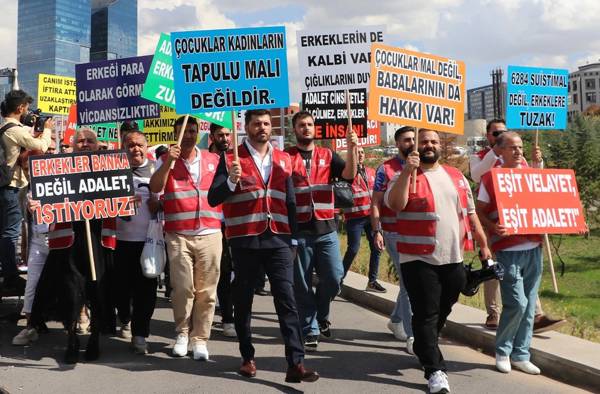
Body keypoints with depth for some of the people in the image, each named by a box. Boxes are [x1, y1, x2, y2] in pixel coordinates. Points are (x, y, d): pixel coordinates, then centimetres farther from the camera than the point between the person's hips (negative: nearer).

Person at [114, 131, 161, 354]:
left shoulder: (156, 170, 8)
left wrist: (159, 205, -9)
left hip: (150, 239, 0)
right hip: (121, 239, 0)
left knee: (146, 289, -2)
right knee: (122, 285, 9)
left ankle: (139, 335, 8)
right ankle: (125, 320, 37)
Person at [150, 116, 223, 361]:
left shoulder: (214, 160, 11)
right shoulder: (166, 161, 5)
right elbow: (155, 188, -10)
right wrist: (168, 162, -20)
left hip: (210, 235, 2)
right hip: (178, 236, -1)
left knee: (206, 291, 2)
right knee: (182, 288, -2)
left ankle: (200, 338, 11)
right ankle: (182, 333, 18)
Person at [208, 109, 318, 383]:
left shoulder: (283, 160, 12)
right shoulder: (231, 158, 1)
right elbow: (213, 199, -5)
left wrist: (293, 239, 12)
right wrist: (231, 180, -23)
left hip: (278, 240, 2)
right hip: (244, 241, -2)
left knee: (287, 300, -6)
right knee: (243, 301, 8)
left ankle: (296, 364, -8)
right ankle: (247, 358, 22)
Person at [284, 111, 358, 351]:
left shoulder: (327, 156, 10)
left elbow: (349, 175, -5)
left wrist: (352, 148, -19)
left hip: (326, 228, 2)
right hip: (298, 230, -2)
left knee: (334, 277, -1)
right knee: (302, 284, 3)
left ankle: (321, 314, 27)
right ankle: (310, 330, 14)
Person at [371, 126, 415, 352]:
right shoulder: (386, 169, -1)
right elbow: (375, 203, -2)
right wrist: (377, 231, -12)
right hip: (394, 233, -5)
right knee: (408, 281, -8)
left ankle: (396, 320, 35)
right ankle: (412, 335, -4)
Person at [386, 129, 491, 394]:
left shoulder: (456, 176, 13)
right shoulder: (405, 176, -2)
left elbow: (470, 213, 18)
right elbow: (394, 204, -20)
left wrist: (483, 245, 15)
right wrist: (407, 172, -24)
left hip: (453, 258, 5)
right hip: (419, 259, -5)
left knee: (442, 313, 16)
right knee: (426, 315, -5)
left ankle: (423, 349, 38)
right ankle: (435, 370, -1)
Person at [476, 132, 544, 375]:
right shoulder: (491, 177, -4)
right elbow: (480, 212, -3)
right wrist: (493, 228, -22)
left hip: (533, 247, 5)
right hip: (508, 249, -5)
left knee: (529, 304, 9)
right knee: (517, 303, -10)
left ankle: (521, 355, 21)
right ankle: (502, 352, 11)